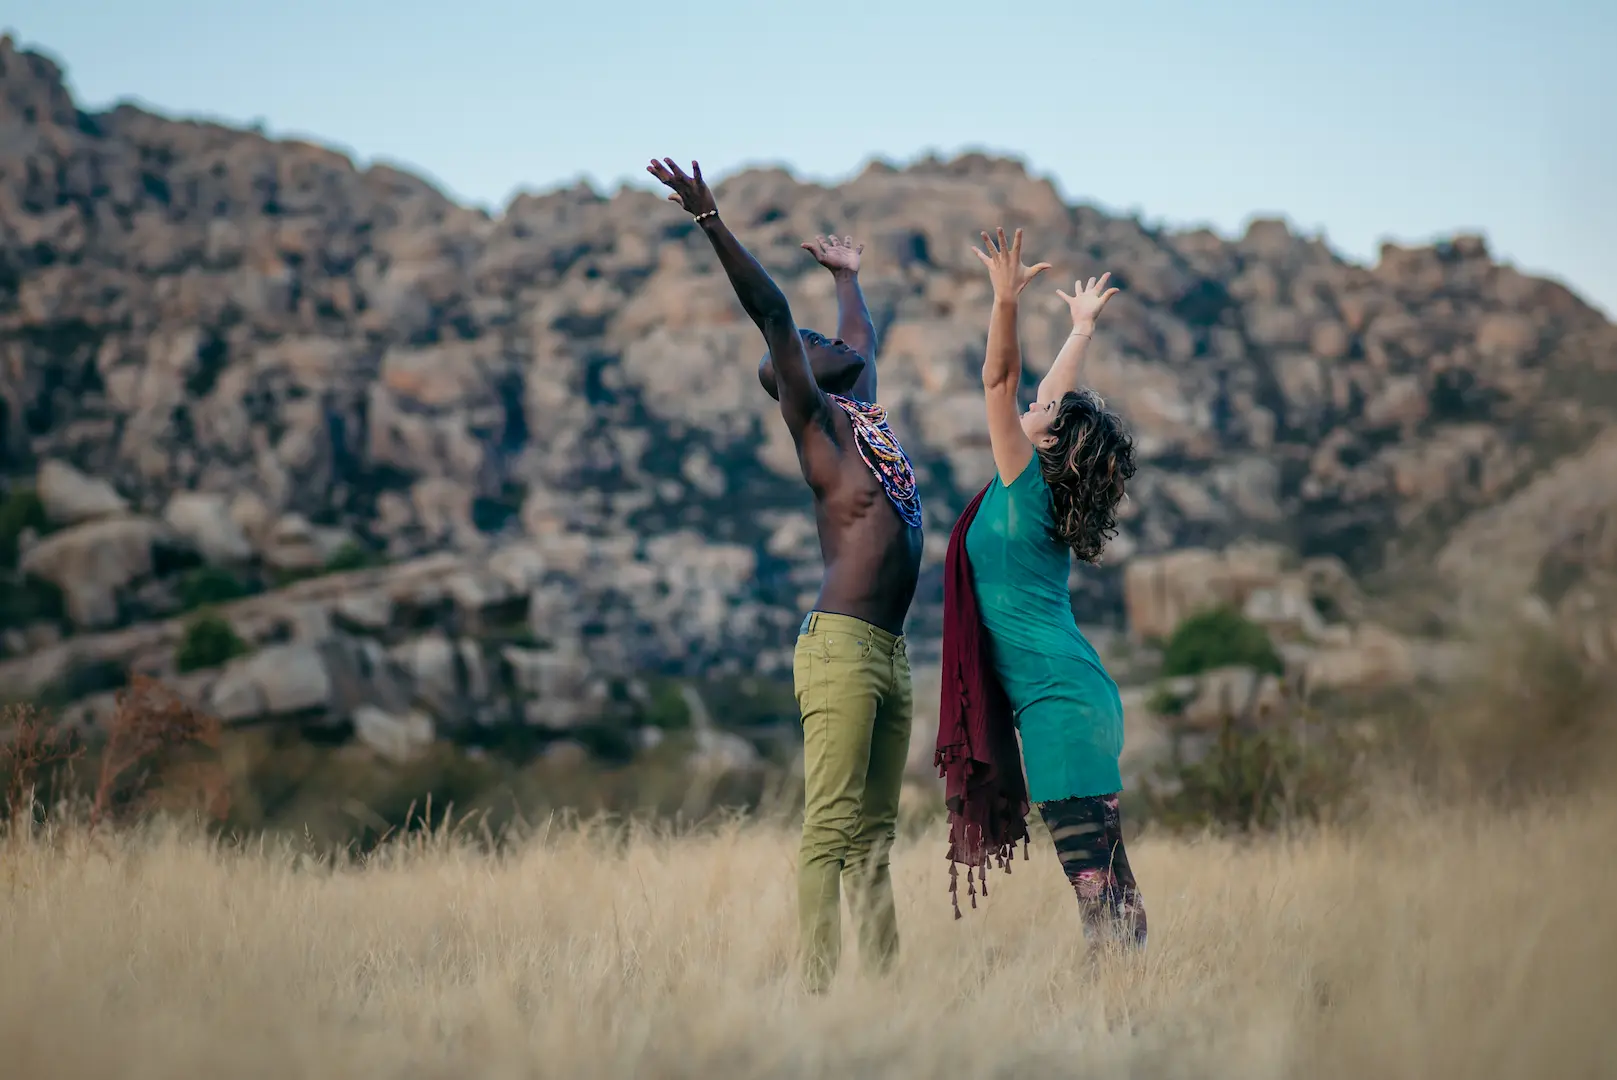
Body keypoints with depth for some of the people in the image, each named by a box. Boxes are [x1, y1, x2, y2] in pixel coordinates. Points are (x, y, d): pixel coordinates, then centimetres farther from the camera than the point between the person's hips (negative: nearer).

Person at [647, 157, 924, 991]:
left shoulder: (864, 411, 20)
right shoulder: (813, 419, 0)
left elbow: (862, 338, 39)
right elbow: (771, 315, -10)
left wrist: (847, 276, 55)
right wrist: (711, 222, -18)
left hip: (888, 653, 8)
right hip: (841, 647, -8)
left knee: (875, 831, 7)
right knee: (829, 828, -11)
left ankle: (883, 979, 8)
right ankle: (818, 986, -13)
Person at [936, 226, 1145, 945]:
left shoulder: (1025, 484, -6)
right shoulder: (1043, 491, 14)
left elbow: (999, 380, -16)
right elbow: (1058, 397, 29)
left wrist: (1007, 301, -23)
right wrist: (1082, 327, 40)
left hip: (1058, 698, -9)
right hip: (1082, 695, 9)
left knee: (1088, 860, -12)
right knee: (1101, 861, 9)